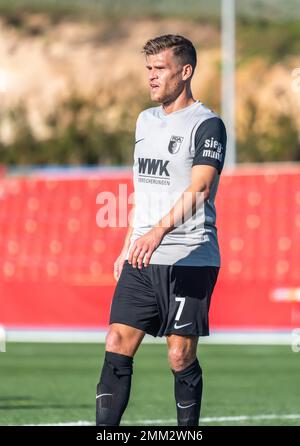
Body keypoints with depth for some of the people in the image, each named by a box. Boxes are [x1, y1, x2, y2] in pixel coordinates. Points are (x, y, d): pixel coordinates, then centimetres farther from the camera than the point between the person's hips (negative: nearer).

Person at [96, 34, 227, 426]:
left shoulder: (207, 125, -8)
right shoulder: (146, 120, 16)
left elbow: (199, 189, -21)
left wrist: (161, 230, -35)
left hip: (189, 260, -6)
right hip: (142, 261, 7)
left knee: (181, 358, -2)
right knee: (117, 346, -2)